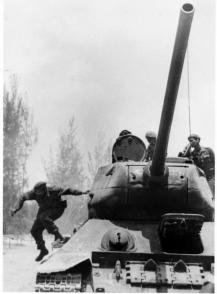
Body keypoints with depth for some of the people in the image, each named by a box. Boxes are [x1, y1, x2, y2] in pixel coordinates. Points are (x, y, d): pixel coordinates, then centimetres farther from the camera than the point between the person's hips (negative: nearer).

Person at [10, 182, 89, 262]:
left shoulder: (53, 191, -32)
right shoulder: (34, 193, -24)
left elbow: (67, 191, -20)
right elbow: (22, 197, -16)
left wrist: (82, 192, -16)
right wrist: (16, 208, -30)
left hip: (56, 209, -5)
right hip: (44, 210, 5)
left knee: (43, 217, -35)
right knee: (35, 231, -2)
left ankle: (59, 237, -27)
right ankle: (43, 250, 18)